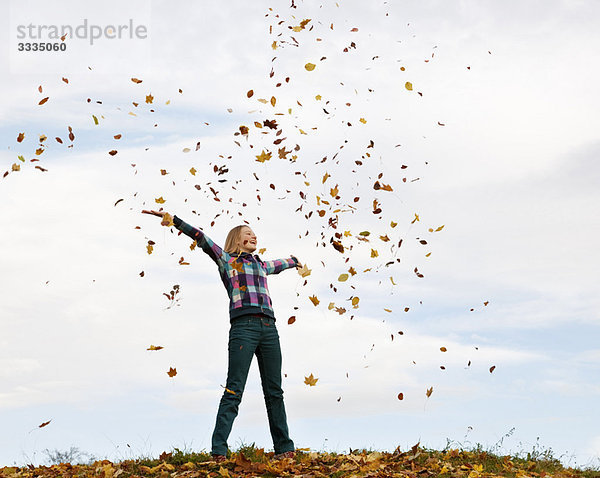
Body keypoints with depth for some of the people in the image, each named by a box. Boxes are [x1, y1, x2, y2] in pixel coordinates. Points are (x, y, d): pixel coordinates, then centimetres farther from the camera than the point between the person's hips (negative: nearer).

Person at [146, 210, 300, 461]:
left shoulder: (261, 266, 28)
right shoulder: (226, 259, 13)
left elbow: (280, 263, 50)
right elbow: (200, 237, 3)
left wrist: (295, 261, 69)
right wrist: (170, 218, -4)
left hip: (269, 328, 5)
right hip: (243, 327, -5)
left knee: (274, 391, 5)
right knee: (234, 390, -11)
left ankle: (284, 447, 9)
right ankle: (218, 450, -12)